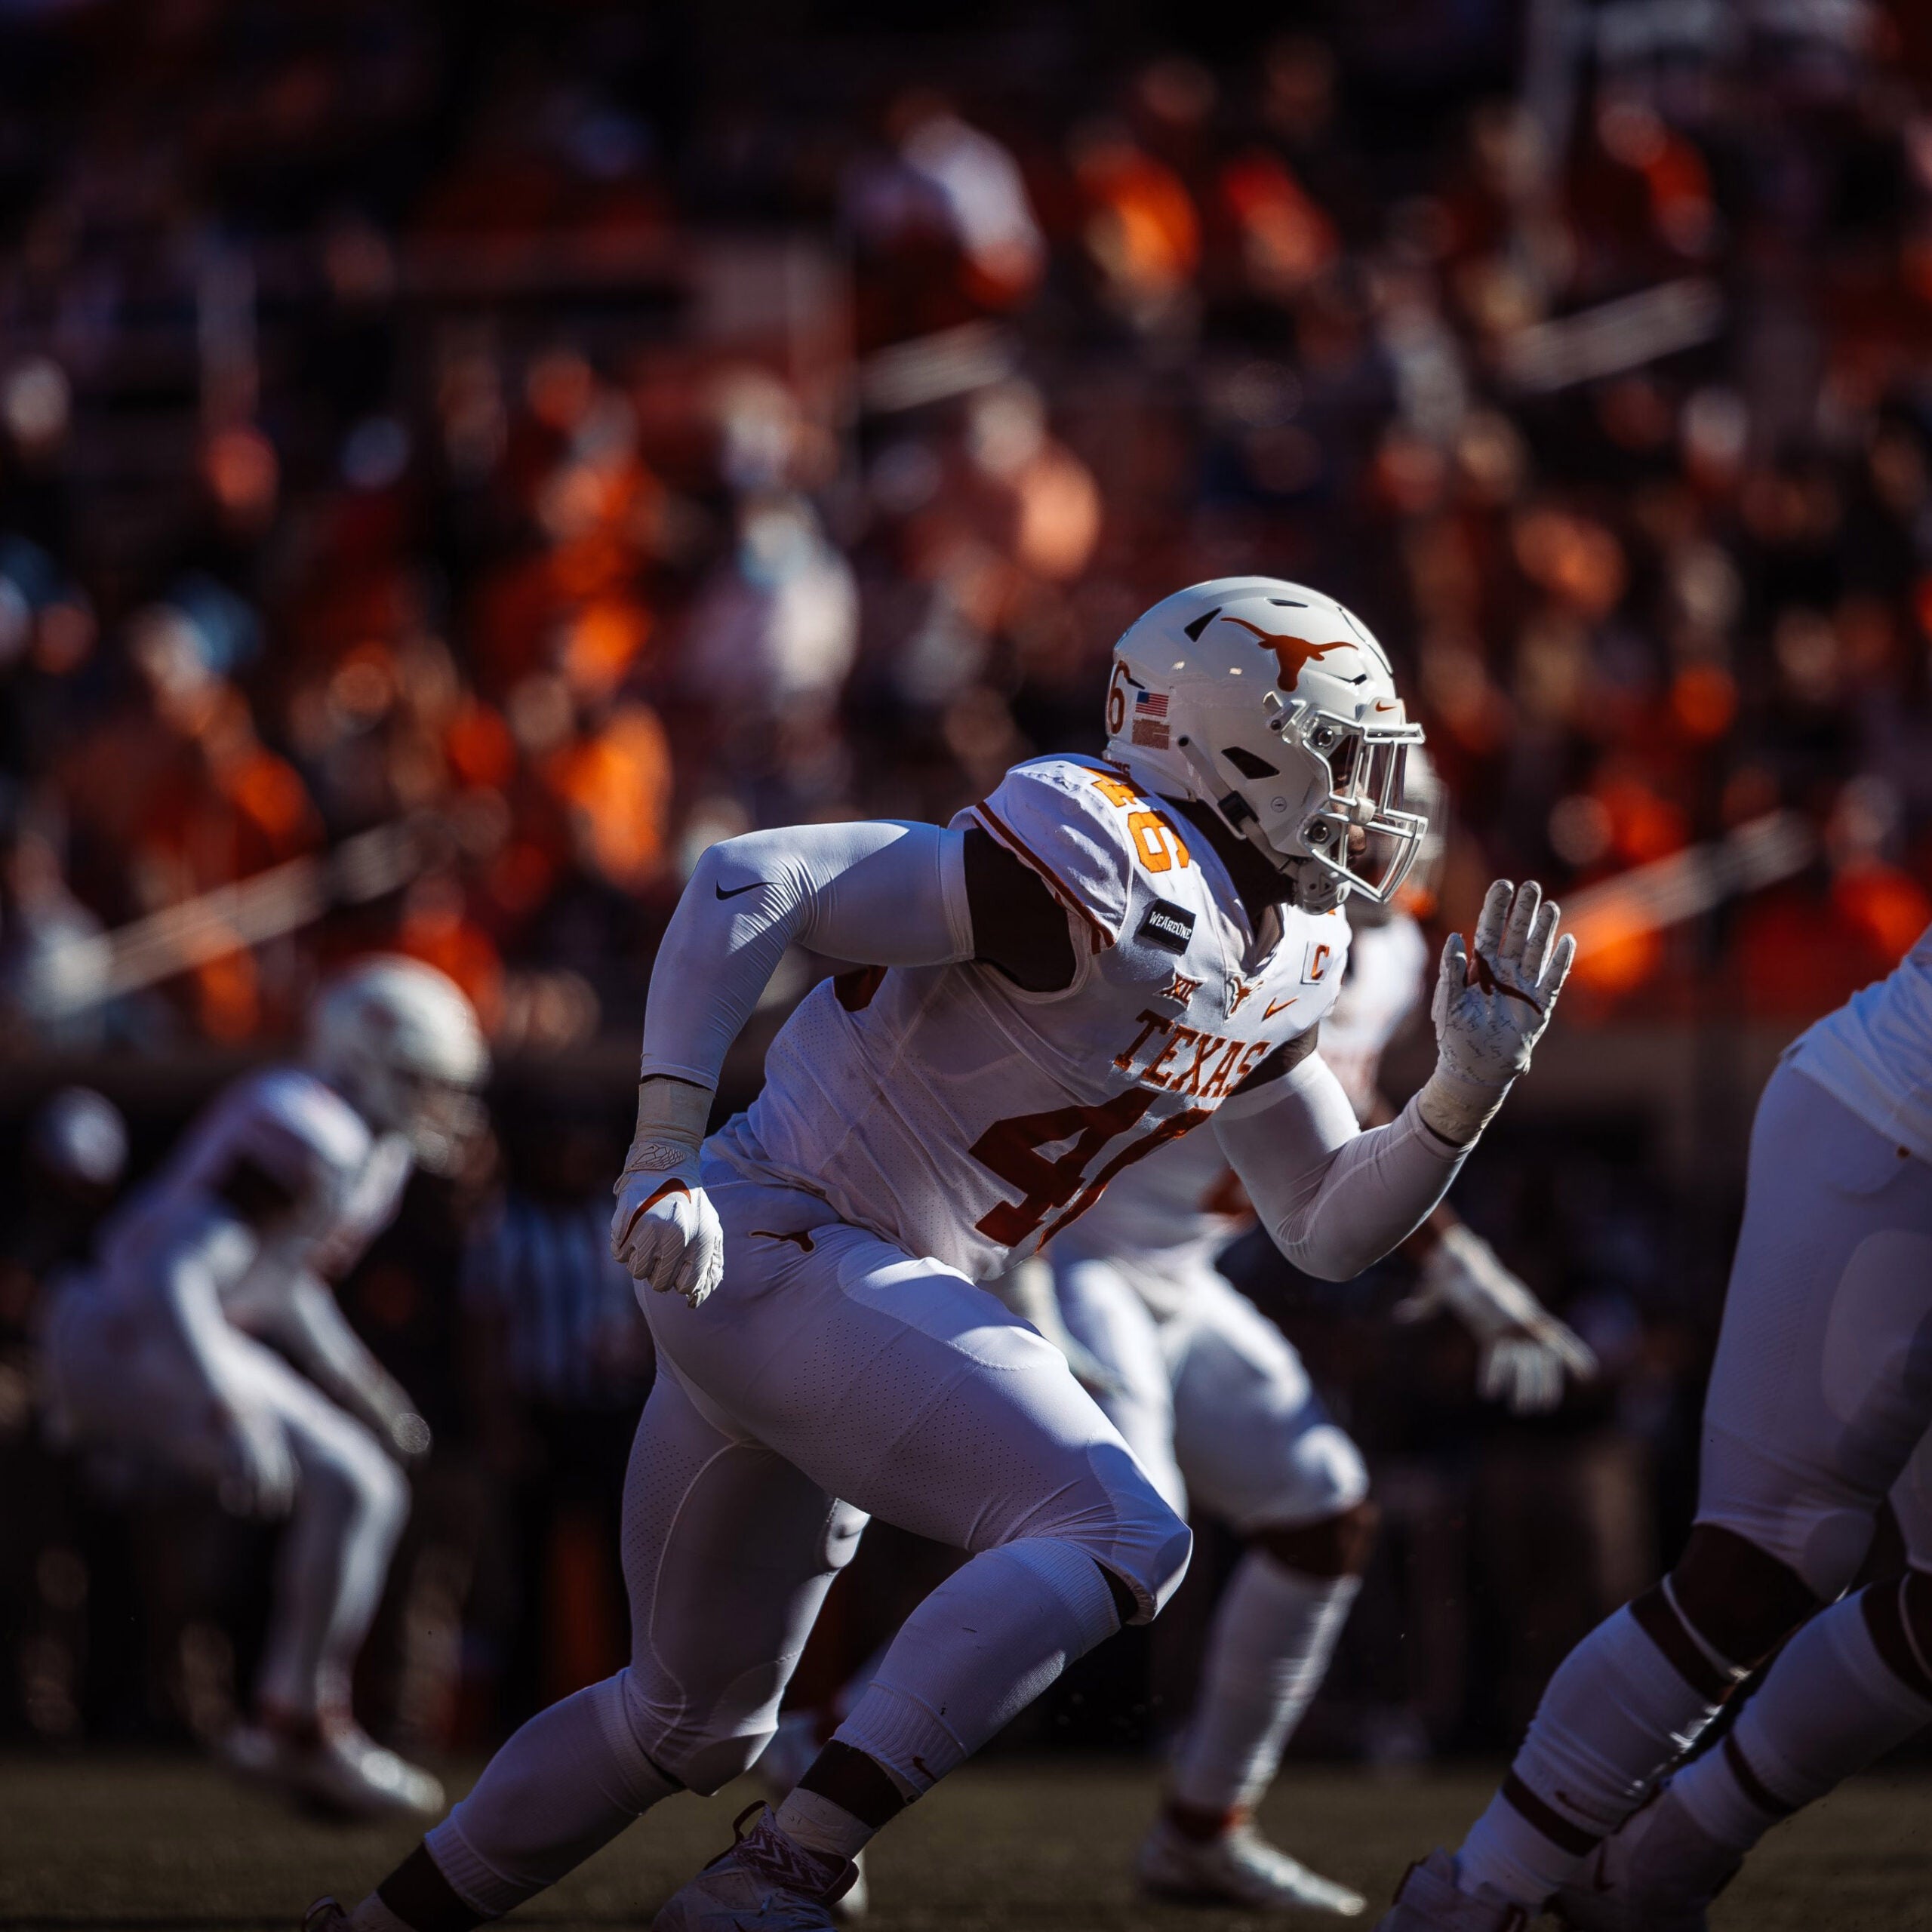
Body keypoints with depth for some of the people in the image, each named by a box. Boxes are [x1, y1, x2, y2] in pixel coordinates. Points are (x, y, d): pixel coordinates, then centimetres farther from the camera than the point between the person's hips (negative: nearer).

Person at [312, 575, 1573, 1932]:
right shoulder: (1112, 872, -20)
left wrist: (1470, 1091, 1)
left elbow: (1333, 1232, 18)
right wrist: (669, 1152, -27)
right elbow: (751, 883, -23)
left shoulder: (1281, 963, 11)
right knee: (1115, 1541, -22)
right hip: (773, 1248, -10)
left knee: (697, 1723, 21)